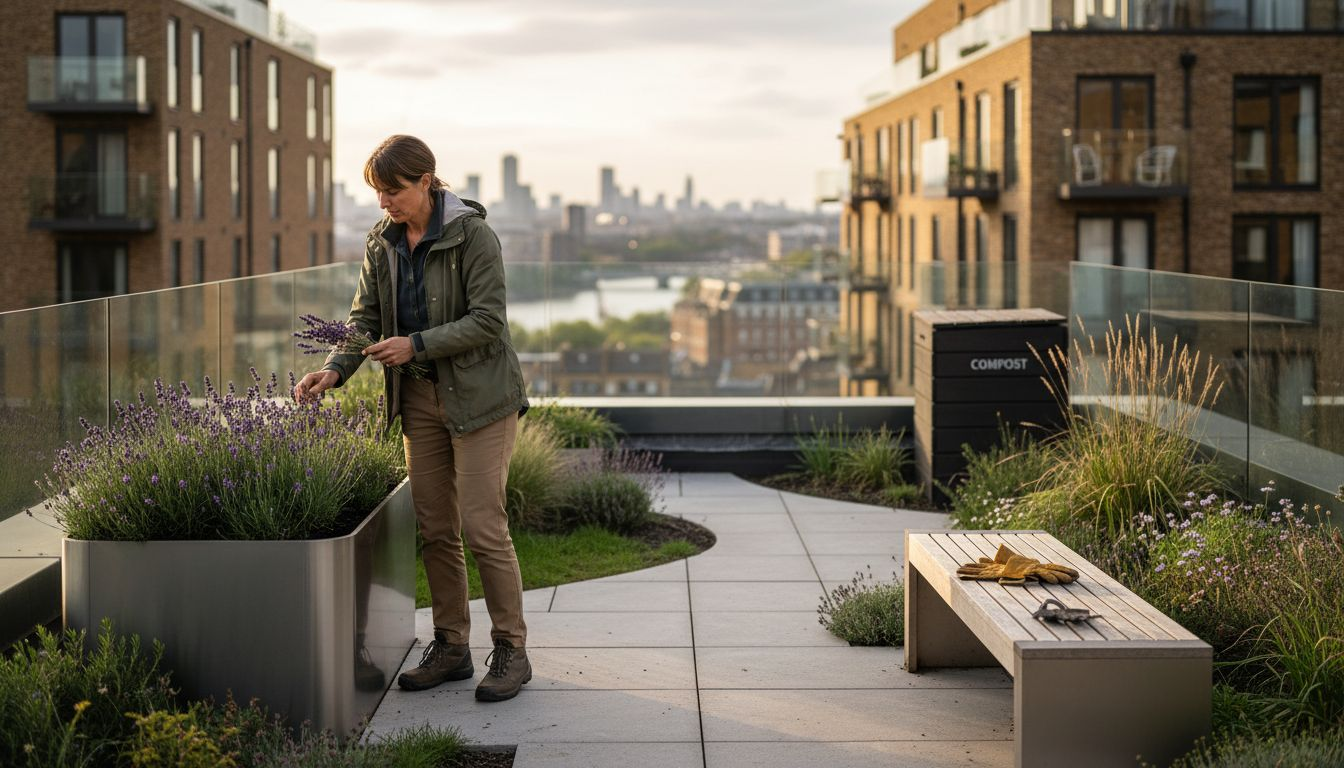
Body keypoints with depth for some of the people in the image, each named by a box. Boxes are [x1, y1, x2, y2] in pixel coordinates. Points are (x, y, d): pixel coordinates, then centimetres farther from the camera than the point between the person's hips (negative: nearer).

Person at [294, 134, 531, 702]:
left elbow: (487, 320, -17)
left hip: (479, 395, -6)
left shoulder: (472, 234, -14)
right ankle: (451, 647, 18)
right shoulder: (382, 242, 5)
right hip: (420, 399, 6)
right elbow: (366, 316, 5)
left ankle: (510, 651, 4)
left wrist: (416, 344, -23)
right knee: (434, 527, 8)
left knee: (481, 524, -8)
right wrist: (335, 369, -12)